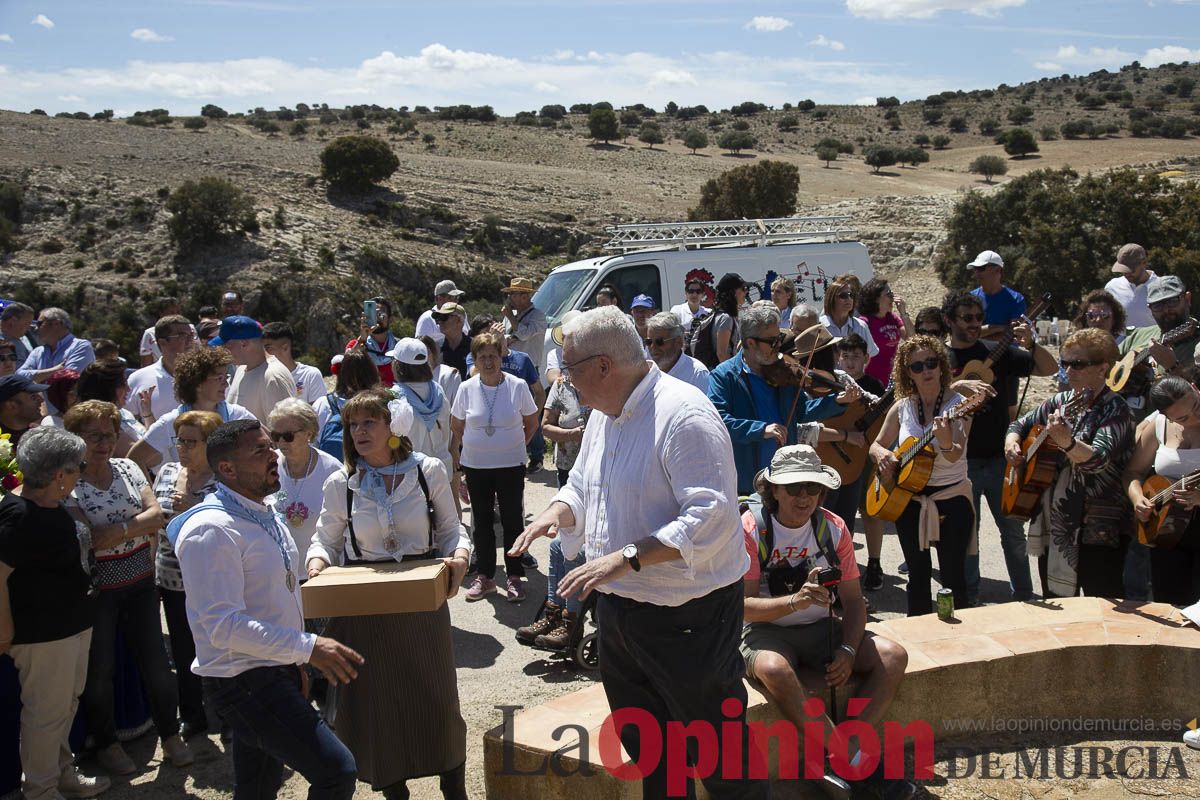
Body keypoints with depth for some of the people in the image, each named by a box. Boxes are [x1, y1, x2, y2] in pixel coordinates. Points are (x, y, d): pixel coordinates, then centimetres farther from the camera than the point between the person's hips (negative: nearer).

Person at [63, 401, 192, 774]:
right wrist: (137, 527, -14)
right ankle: (106, 744, 29)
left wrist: (116, 530, -17)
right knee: (100, 670, 10)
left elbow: (156, 515, -5)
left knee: (155, 661, 9)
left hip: (140, 583, 4)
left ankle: (171, 736, 25)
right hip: (97, 589, -4)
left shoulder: (127, 468, 4)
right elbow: (87, 539, -20)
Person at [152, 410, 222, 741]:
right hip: (172, 580, 5)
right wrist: (153, 565, 12)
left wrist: (195, 510, -27)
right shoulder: (167, 472, 5)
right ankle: (191, 716, 32)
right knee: (182, 652, 16)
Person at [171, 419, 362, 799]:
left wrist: (297, 664, 20)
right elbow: (224, 625, -27)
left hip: (275, 671, 10)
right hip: (242, 681, -10)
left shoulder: (265, 514, 11)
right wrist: (309, 648, -28)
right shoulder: (211, 529, -21)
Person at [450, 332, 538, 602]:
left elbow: (532, 422, 6)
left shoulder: (518, 386, -7)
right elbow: (456, 427, 10)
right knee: (482, 522, 11)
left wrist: (517, 446, 5)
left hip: (511, 465, -2)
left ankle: (514, 577, 15)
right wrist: (455, 455, 8)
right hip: (475, 466, 2)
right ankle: (485, 577, 22)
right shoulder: (466, 388, -2)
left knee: (512, 521, 3)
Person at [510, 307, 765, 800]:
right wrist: (555, 513, -3)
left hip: (687, 616, -9)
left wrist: (626, 557, -32)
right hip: (618, 608, 9)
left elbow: (710, 517, -28)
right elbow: (581, 488, 20)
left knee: (720, 753, 4)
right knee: (644, 745, 22)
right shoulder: (603, 415, 8)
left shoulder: (683, 415, -21)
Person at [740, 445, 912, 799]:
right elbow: (743, 606, -17)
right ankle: (853, 757, -23)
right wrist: (796, 600, -32)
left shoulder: (834, 528, 1)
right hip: (767, 630, -5)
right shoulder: (751, 529, -12)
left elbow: (854, 600, 3)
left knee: (893, 656, -15)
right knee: (774, 669, -37)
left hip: (821, 628, 5)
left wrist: (848, 651, -14)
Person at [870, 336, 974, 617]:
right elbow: (876, 445, 13)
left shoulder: (958, 404, -9)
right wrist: (883, 455, -10)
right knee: (918, 575, 13)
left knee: (953, 577, -3)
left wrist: (946, 442, -47)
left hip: (952, 500, -4)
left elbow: (955, 456, -24)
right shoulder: (902, 407, 2)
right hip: (909, 499, 4)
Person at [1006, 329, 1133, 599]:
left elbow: (1098, 460, -29)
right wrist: (1012, 443, -2)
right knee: (1054, 606, 17)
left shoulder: (1114, 409, -13)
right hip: (1054, 524, 7)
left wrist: (1067, 442, -48)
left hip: (1097, 530, -7)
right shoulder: (1062, 402, 7)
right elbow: (1021, 424, 20)